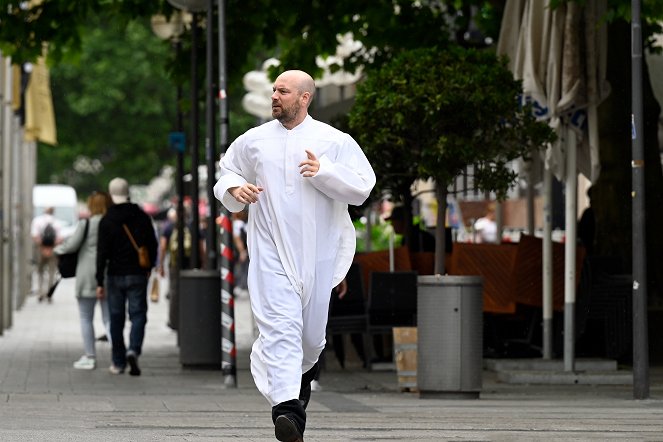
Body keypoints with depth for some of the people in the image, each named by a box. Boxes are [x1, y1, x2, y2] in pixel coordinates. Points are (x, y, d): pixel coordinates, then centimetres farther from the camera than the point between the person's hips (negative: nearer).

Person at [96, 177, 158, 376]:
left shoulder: (107, 221, -6)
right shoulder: (142, 217, 1)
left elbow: (102, 253, -9)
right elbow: (152, 246, 7)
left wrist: (100, 282, -7)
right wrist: (148, 268, 23)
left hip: (115, 276, -1)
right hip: (137, 275, 1)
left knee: (116, 318, 8)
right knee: (138, 315, 2)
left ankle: (118, 362, 13)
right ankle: (133, 349, -23)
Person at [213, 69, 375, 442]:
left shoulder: (334, 142, 0)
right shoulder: (254, 141, 7)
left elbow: (362, 187, -5)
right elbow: (226, 176, 20)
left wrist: (324, 171, -18)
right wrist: (235, 189, -3)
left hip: (317, 253, 1)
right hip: (272, 253, 0)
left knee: (312, 332, 12)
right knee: (281, 325, -17)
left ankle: (302, 373, 47)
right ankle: (287, 408, -29)